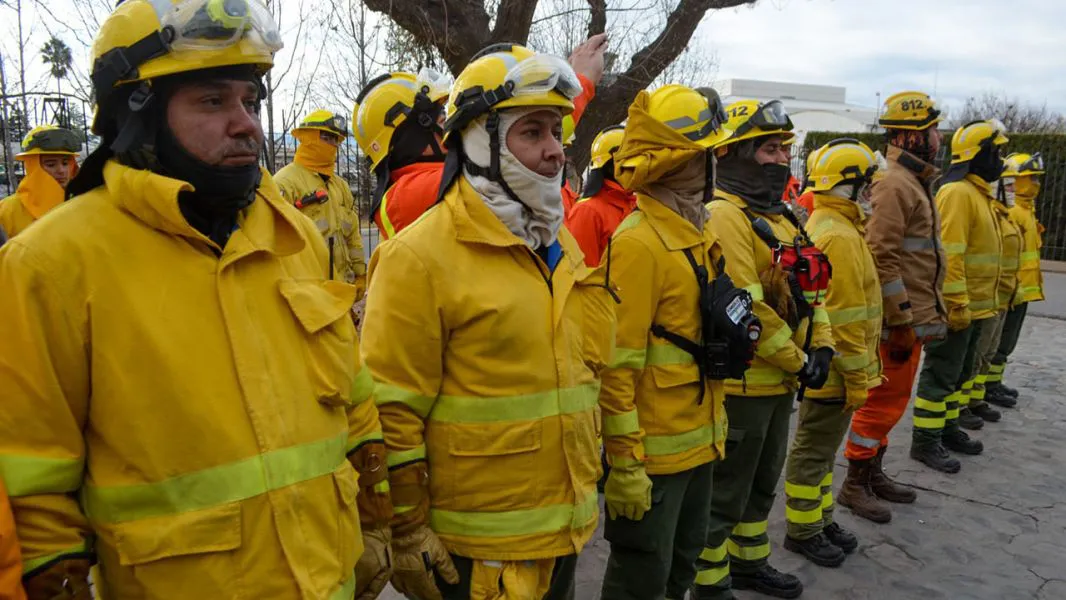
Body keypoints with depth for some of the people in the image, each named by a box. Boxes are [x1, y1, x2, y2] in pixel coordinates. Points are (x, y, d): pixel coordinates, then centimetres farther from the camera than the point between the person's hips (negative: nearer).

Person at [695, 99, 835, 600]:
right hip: (741, 382, -10)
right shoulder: (724, 216, -19)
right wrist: (797, 361, -16)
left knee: (762, 482, 24)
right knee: (724, 491, 5)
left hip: (780, 380, 10)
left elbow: (807, 286, 15)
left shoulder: (779, 215, 13)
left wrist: (821, 346, 2)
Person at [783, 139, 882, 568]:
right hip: (833, 369, -10)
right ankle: (802, 531, 17)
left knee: (821, 447, 20)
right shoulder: (839, 238, -21)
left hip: (823, 364, 10)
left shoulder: (827, 225, 12)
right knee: (814, 451, 3)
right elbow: (844, 318, -24)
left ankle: (819, 518, 34)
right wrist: (857, 378, -18)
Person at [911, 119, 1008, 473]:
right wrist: (958, 304, -25)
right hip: (955, 308, -10)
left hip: (973, 307, 10)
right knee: (940, 374, -3)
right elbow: (949, 254, -24)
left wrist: (984, 302, 22)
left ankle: (948, 429, 31)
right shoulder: (958, 194, -17)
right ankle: (925, 443, 5)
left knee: (961, 372, 19)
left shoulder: (977, 193, 16)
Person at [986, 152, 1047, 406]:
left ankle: (994, 382, 25)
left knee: (1006, 341, 16)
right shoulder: (1009, 211, -18)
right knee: (1001, 341, -3)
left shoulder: (1025, 208, 16)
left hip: (1022, 289, 10)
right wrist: (1012, 287, -25)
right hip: (1011, 290, -10)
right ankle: (989, 386, 4)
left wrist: (1031, 283, 24)